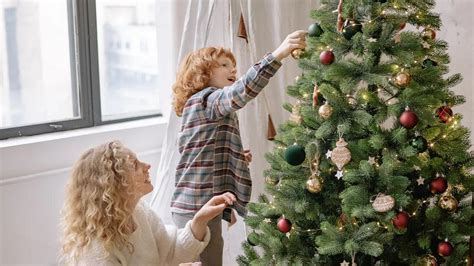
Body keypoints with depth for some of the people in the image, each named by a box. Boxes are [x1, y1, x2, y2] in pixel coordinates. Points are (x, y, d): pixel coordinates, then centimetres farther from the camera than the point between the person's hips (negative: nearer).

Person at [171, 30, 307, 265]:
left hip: (196, 206, 11)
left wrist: (236, 157, 10)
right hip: (198, 208, -11)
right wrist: (278, 53, -38)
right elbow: (242, 90, -31)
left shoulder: (205, 107, 20)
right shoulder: (206, 99, -11)